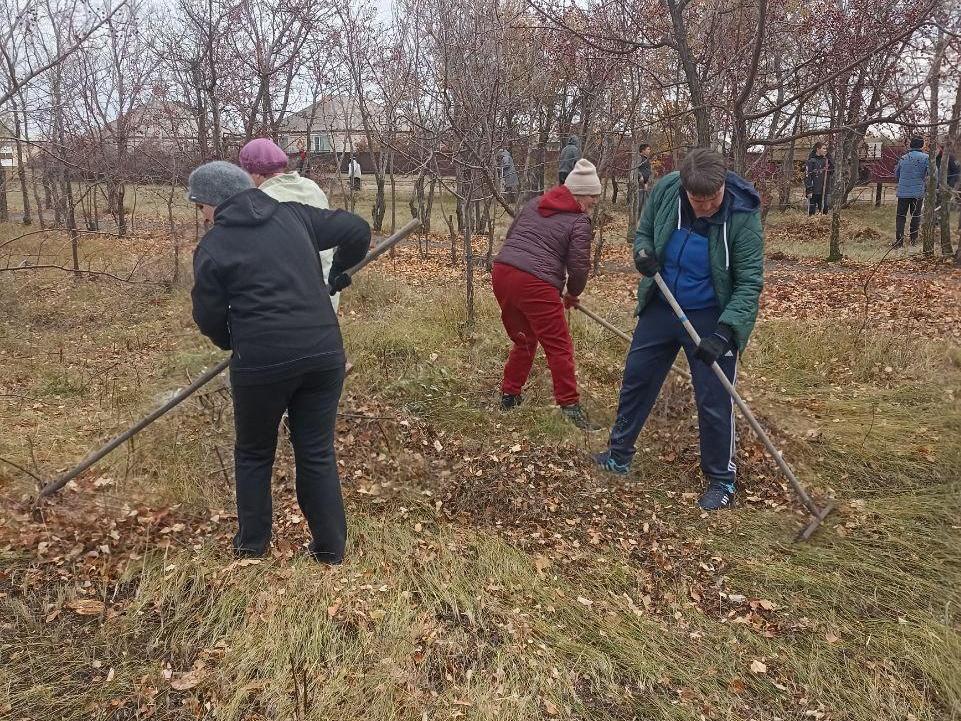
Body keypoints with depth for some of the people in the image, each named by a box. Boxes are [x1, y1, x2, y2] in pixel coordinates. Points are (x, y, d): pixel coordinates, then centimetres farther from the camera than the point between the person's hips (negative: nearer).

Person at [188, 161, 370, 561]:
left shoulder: (213, 246, -1)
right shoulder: (294, 215, 10)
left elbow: (209, 317, 2)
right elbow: (357, 230, 11)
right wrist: (339, 273, 27)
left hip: (262, 363, -3)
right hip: (324, 353, 4)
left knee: (253, 453, 19)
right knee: (318, 454, 14)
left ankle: (252, 543, 32)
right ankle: (330, 547, 21)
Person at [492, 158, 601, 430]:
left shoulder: (534, 204, 19)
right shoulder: (579, 222, 0)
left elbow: (510, 235, 25)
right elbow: (579, 266, -3)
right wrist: (572, 293, 15)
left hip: (502, 272, 7)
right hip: (536, 284, -7)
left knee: (523, 340, 23)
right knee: (559, 346, 1)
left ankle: (509, 396, 30)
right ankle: (570, 406, 0)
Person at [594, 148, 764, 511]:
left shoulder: (742, 216, -24)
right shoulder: (665, 190, -14)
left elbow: (749, 283, -22)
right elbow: (644, 231, 5)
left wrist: (725, 332, -33)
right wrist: (643, 253, -18)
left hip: (711, 317, -4)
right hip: (660, 307, 4)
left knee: (714, 400, -1)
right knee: (636, 378, 13)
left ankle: (721, 481, 18)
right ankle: (619, 454, 32)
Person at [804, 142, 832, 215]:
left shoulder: (825, 160, 13)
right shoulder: (811, 161, -7)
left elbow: (832, 172, 17)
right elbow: (807, 176, -12)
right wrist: (809, 189, -18)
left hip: (824, 190, 6)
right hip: (814, 191, -6)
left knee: (824, 209, 11)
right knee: (812, 210, -3)